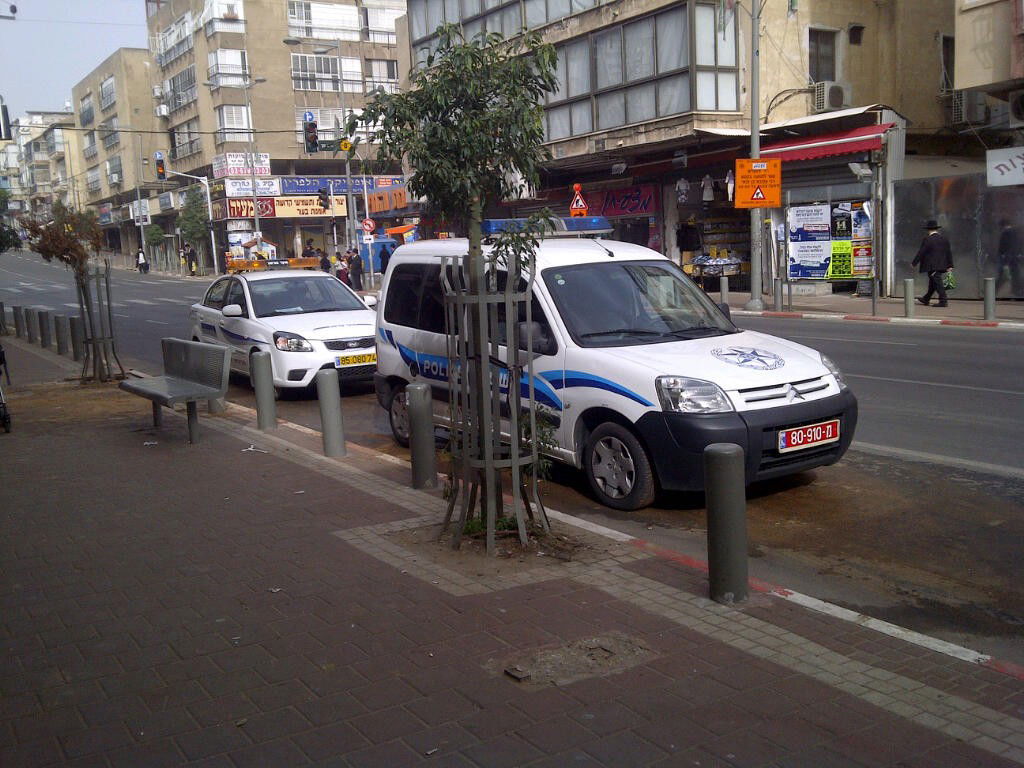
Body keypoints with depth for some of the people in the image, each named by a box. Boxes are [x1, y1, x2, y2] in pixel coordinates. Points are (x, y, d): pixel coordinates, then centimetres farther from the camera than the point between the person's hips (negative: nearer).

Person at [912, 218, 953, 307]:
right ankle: (926, 299, 30)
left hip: (932, 266, -8)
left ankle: (943, 301, -11)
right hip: (941, 265, 8)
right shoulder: (944, 238, 9)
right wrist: (950, 265, 11)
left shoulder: (927, 239, -12)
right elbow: (948, 252, 9)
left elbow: (921, 252, -11)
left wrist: (914, 263, -2)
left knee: (937, 283, -7)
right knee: (932, 282, 17)